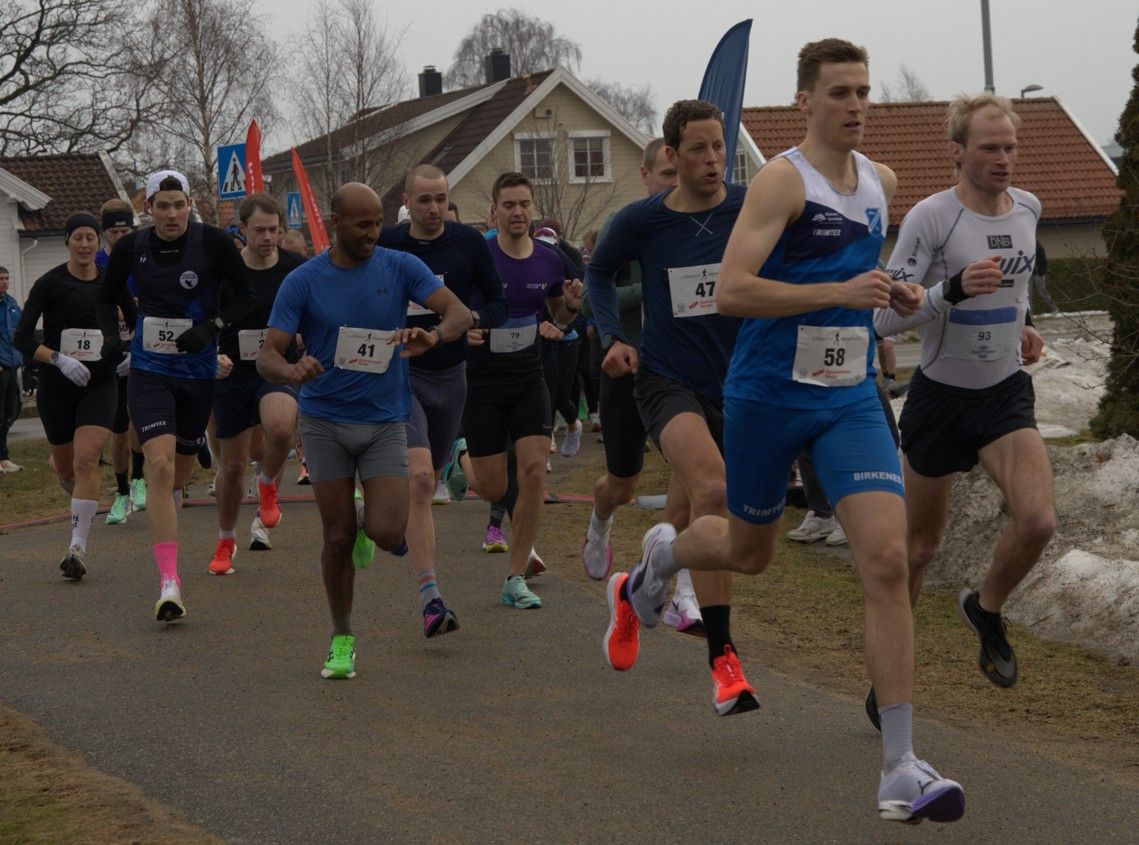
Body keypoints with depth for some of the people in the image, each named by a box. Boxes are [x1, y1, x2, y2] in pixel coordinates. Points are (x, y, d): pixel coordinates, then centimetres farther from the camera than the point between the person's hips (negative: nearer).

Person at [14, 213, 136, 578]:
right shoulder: (50, 283, -7)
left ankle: (78, 548, -20)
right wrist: (59, 359, -24)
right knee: (66, 466, 12)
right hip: (56, 386, 0)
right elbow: (22, 338, -12)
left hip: (100, 383, 0)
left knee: (86, 459, -17)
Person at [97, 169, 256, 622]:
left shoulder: (214, 243, -8)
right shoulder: (131, 248, -3)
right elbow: (107, 297, 13)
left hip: (198, 370, 1)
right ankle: (169, 584, -23)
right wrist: (110, 335, -6)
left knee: (181, 467, 17)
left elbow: (246, 296, -1)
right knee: (159, 465, -19)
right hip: (149, 370, -1)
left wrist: (211, 326, -16)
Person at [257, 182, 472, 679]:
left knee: (387, 535, -13)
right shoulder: (303, 281, -5)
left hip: (385, 421, 0)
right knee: (339, 538, 0)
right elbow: (268, 357, -9)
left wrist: (435, 335, -34)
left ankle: (370, 517, 25)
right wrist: (291, 371, -34)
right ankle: (342, 641, 17)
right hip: (325, 421, 0)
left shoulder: (400, 268, -2)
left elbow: (459, 313, -10)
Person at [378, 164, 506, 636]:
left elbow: (498, 302, 5)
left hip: (450, 375, 4)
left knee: (429, 481, 16)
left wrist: (474, 318, -16)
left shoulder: (468, 244, -2)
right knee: (419, 478, -20)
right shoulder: (383, 247, -6)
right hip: (400, 373, -4)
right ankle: (430, 599, -24)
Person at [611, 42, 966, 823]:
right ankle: (666, 551, 56)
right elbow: (731, 291, -22)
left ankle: (901, 769, -14)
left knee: (888, 561, -13)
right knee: (750, 552, 16)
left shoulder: (881, 182, 8)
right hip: (768, 397, -4)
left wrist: (893, 295, 8)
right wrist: (840, 292, -28)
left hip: (851, 400, 4)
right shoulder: (783, 179, -13)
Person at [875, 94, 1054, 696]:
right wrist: (954, 290, -33)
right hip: (941, 396, -4)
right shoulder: (930, 217, -17)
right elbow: (885, 317, -20)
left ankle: (986, 608, 11)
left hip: (1007, 393, 4)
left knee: (1038, 521, -18)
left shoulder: (1027, 208, 2)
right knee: (920, 544, 8)